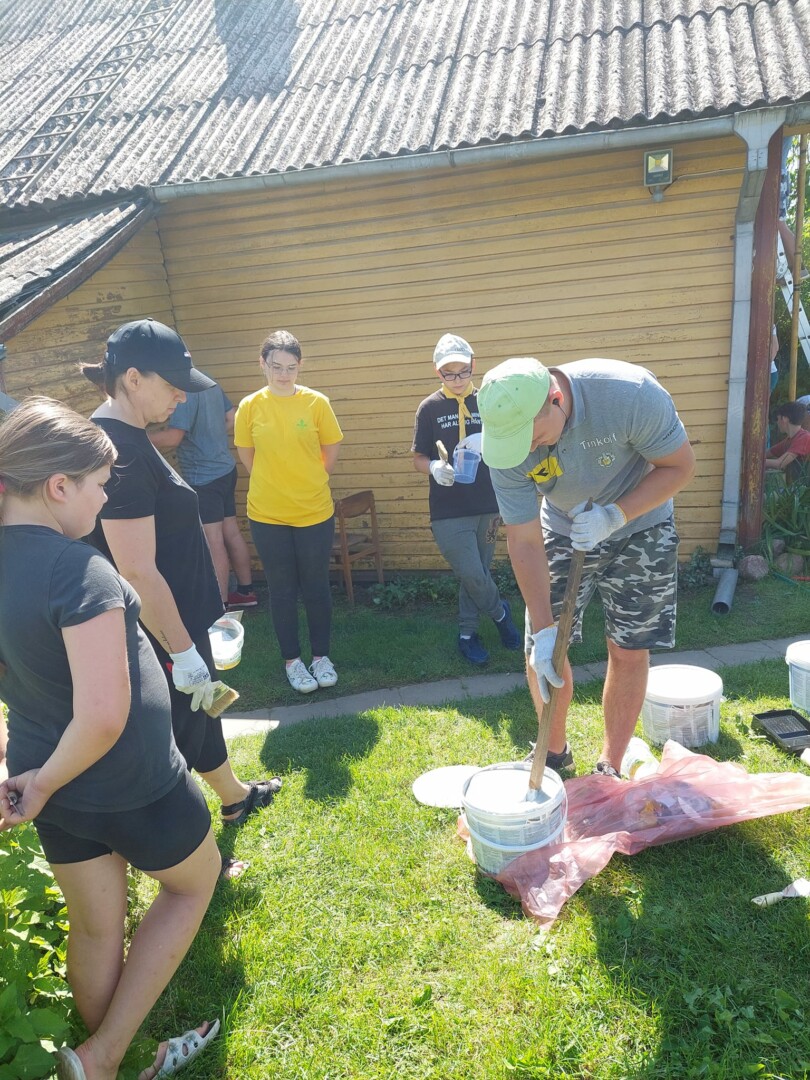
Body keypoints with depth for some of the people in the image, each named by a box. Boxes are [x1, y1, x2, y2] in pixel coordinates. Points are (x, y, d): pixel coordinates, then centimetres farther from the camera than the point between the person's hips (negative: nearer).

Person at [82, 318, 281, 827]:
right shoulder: (120, 450, -26)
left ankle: (234, 797, 50)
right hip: (163, 633, -10)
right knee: (179, 734, 7)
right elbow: (138, 573, -27)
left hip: (177, 618, 10)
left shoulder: (121, 437, 6)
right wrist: (183, 652, -20)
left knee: (202, 709, 26)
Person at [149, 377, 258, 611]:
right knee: (231, 534, 16)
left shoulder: (186, 390, -19)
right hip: (224, 469, 9)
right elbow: (233, 419, 13)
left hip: (203, 477, -9)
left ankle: (221, 605, 7)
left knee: (213, 543, -1)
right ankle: (246, 591, 27)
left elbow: (172, 437, -22)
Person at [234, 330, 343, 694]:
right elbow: (247, 456, 7)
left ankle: (321, 656, 26)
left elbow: (331, 451, 4)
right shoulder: (249, 407, -3)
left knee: (316, 587, 9)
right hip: (267, 515, 1)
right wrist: (276, 484, 10)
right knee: (282, 589, 10)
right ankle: (292, 660, 25)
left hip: (315, 513, 0)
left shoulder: (316, 402, -6)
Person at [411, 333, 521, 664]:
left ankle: (467, 633, 29)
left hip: (486, 505, 3)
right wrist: (435, 467, -21)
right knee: (472, 575, -8)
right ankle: (500, 612, 21)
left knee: (475, 575, 11)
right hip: (448, 511, -3)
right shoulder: (430, 407, -1)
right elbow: (418, 459, 1)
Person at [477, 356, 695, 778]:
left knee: (629, 650, 1)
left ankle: (609, 767, 22)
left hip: (639, 529, -1)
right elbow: (525, 543, -20)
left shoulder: (631, 393, -33)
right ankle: (555, 752, 26)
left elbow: (680, 466, -18)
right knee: (541, 649, 1)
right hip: (562, 531, 2)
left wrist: (614, 516, -31)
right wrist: (543, 629, -23)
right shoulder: (507, 441, -25)